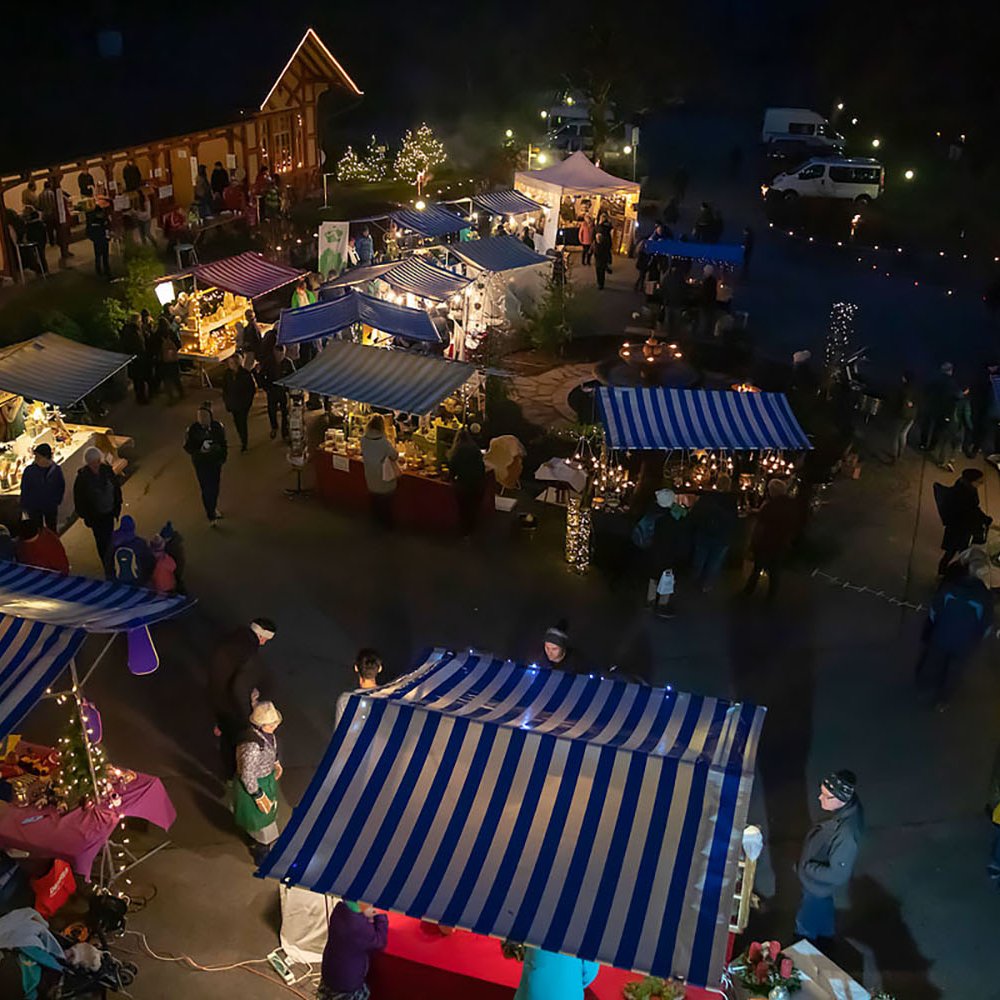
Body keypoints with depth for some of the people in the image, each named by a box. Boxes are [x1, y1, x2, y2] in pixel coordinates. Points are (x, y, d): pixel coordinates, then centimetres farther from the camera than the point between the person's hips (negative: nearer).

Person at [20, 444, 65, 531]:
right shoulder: (29, 470, -14)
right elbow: (24, 490, -4)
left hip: (51, 507, 1)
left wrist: (57, 501, 2)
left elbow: (61, 487, 5)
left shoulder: (56, 470, -11)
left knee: (52, 530, 17)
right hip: (34, 508, -1)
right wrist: (24, 507, -3)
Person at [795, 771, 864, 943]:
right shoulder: (848, 806, -20)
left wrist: (806, 867, -24)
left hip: (819, 885, -7)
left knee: (805, 922, 23)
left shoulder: (846, 835, -45)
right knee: (823, 908, 35)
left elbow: (838, 875, -33)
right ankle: (826, 933, 62)